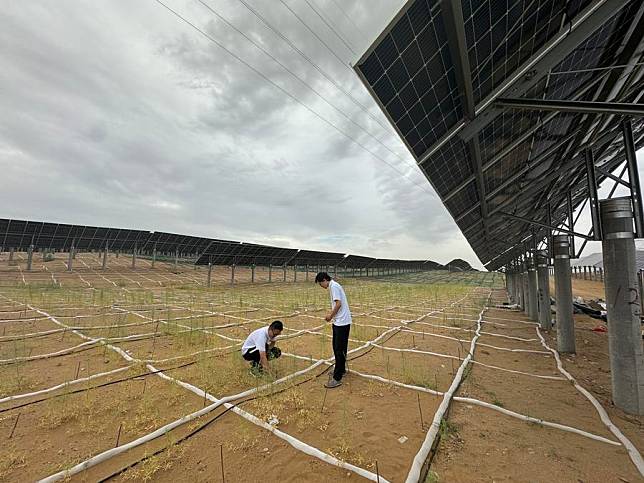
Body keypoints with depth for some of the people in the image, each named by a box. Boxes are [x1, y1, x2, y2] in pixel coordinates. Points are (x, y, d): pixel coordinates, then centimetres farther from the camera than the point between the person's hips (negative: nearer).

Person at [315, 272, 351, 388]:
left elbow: (338, 304, -23)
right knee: (337, 348, 18)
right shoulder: (333, 286, 15)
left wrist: (331, 316, -12)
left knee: (340, 350, -5)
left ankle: (337, 378, 1)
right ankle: (341, 369, 33)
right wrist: (330, 314, 11)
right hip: (339, 322, 10)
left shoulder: (333, 286, -15)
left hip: (342, 322, -10)